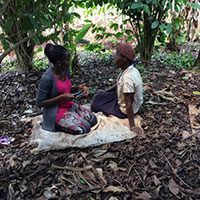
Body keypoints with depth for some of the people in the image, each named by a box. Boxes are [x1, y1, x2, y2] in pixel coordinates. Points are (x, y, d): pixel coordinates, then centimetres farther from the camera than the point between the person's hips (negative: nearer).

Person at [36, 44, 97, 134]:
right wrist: (62, 97, -25)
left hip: (70, 106, 8)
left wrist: (77, 88, -6)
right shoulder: (47, 78, -25)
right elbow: (40, 103, -20)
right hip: (56, 112, -8)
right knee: (85, 128, -17)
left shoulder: (66, 70, -1)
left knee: (93, 120, 2)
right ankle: (56, 125, 2)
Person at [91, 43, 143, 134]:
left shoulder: (128, 77, -35)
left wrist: (132, 126, -28)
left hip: (124, 110, -8)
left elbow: (128, 104, -33)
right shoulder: (131, 70, -6)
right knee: (98, 96, 17)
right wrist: (104, 92, 17)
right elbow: (118, 85, 12)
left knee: (95, 105, 3)